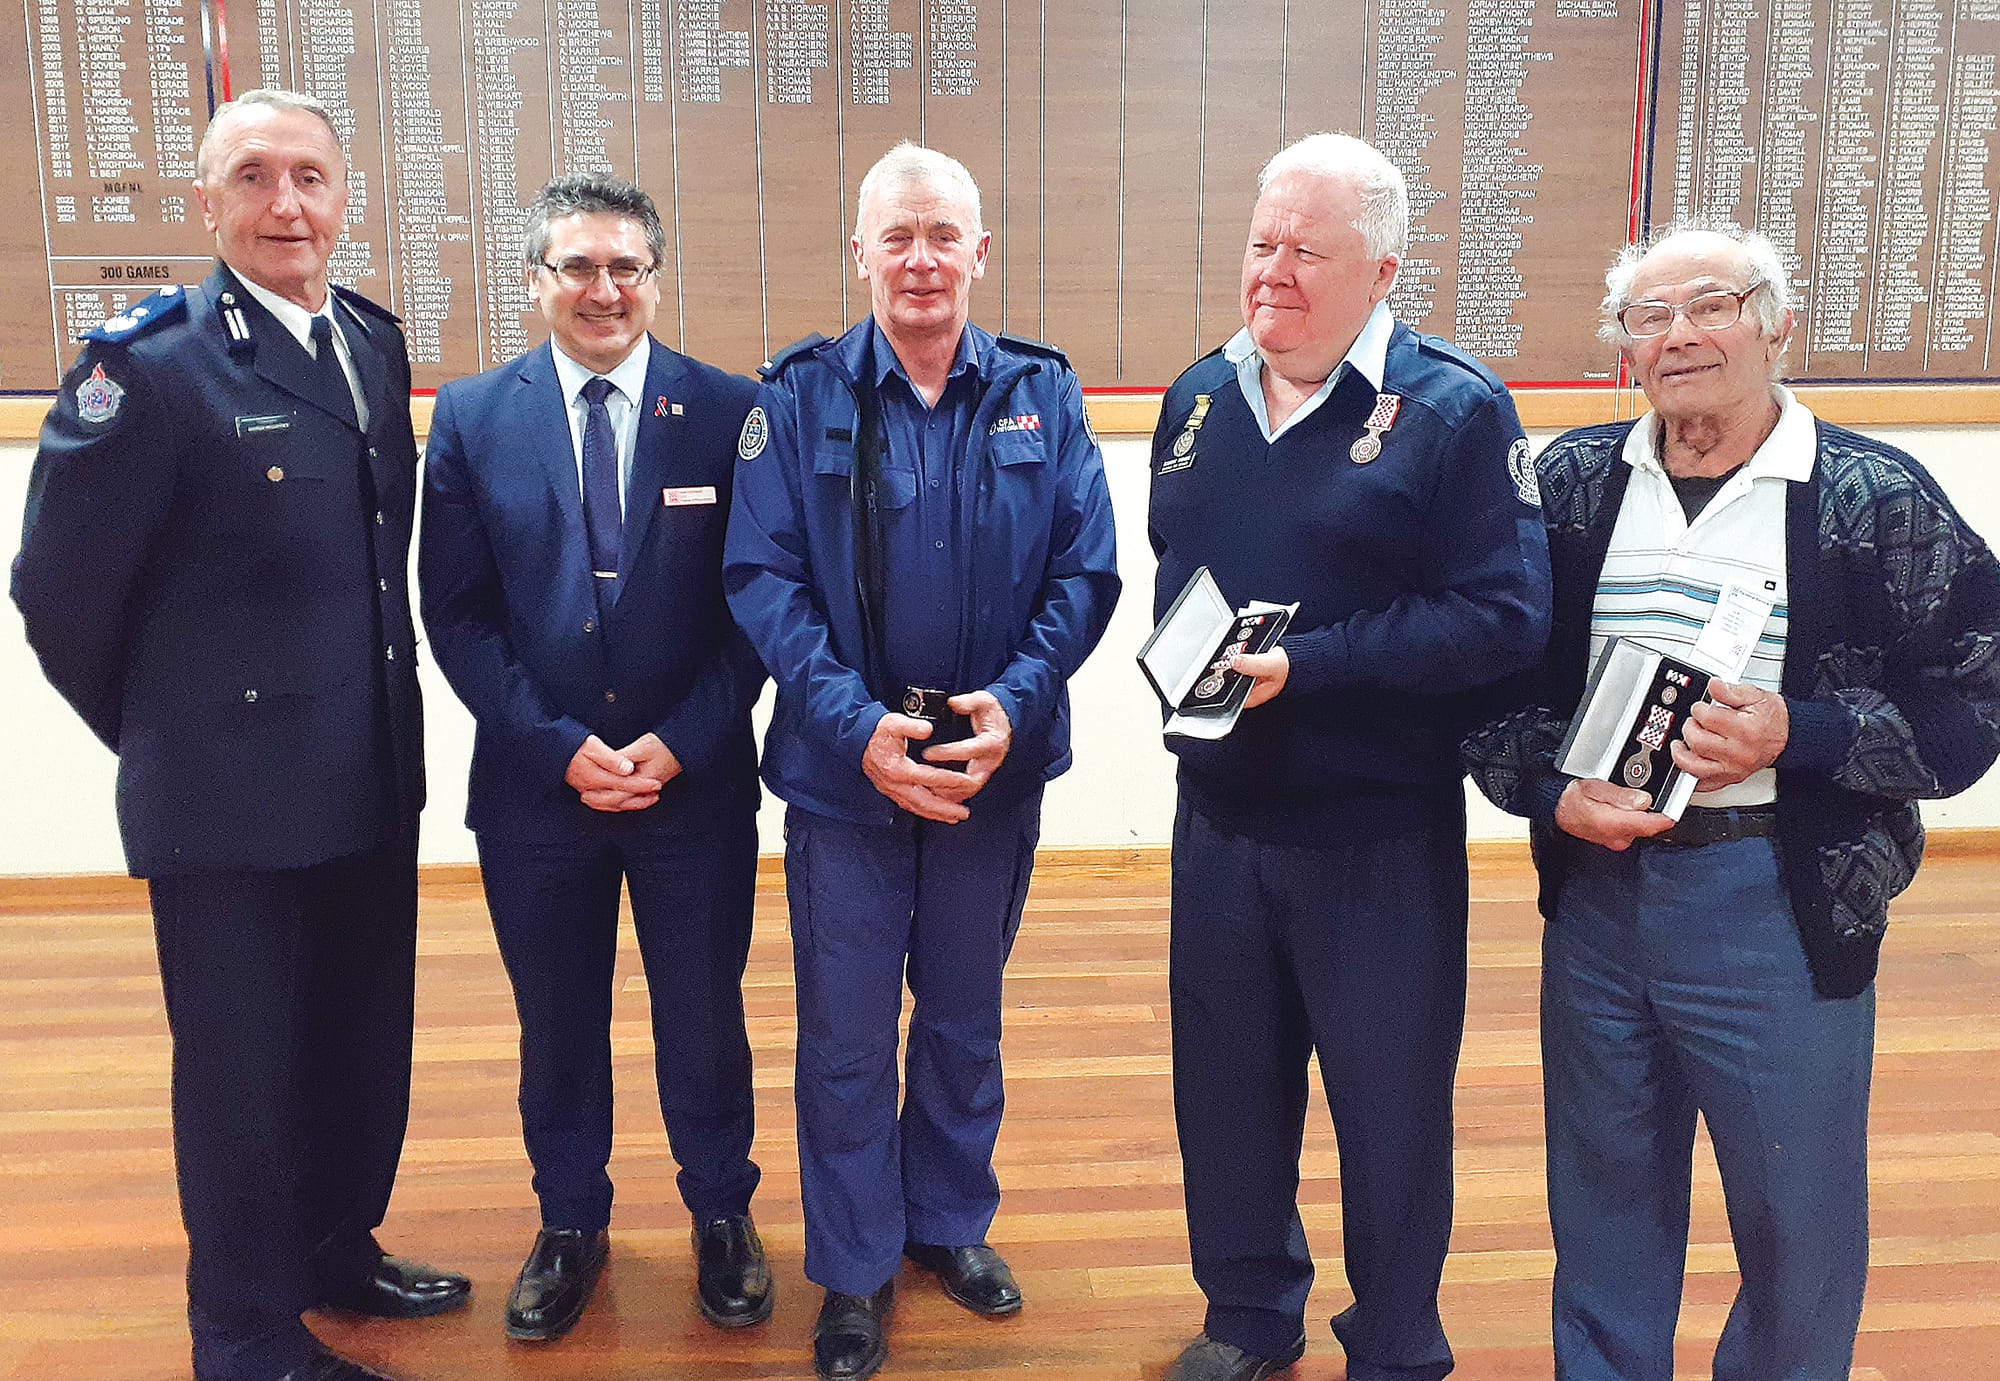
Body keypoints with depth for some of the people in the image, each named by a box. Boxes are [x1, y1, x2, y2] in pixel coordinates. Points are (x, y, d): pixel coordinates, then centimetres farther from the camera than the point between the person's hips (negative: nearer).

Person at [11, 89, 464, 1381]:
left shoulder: (374, 342, 6)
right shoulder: (150, 363, -14)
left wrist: (384, 710, 11)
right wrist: (161, 732, 2)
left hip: (372, 777, 6)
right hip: (229, 793, -6)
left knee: (364, 1042, 19)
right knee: (242, 1069, 9)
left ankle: (337, 1249, 42)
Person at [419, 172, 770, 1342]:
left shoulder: (732, 412, -3)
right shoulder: (471, 418, 1)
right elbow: (457, 611, -1)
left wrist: (677, 744, -12)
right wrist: (559, 748, -10)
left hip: (696, 782, -1)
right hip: (537, 785, 1)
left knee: (703, 1015, 12)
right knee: (557, 1021, 15)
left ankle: (723, 1214, 35)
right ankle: (571, 1225, 37)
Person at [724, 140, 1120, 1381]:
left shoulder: (1042, 394, -1)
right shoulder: (800, 397, -5)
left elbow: (1087, 571, -3)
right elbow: (763, 577, -9)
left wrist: (1017, 702, -18)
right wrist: (856, 725, -21)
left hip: (997, 767, 2)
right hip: (844, 768, -2)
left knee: (966, 1013, 19)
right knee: (846, 1034, 8)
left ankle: (952, 1219, 41)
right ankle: (856, 1269, 28)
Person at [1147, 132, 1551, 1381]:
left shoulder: (1456, 409, -11)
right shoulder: (1202, 396, 8)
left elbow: (1505, 617, -17)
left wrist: (1308, 663, -22)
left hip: (1380, 832, -5)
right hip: (1219, 813, 5)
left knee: (1391, 1103, 10)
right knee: (1227, 1084, 18)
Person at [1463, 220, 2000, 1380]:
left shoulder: (1880, 499, -6)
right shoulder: (1572, 482, 3)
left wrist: (1796, 736, -19)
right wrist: (1550, 792, -10)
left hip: (1785, 901, -2)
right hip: (1596, 884, 3)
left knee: (1799, 1210, 12)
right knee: (1606, 1191, 19)